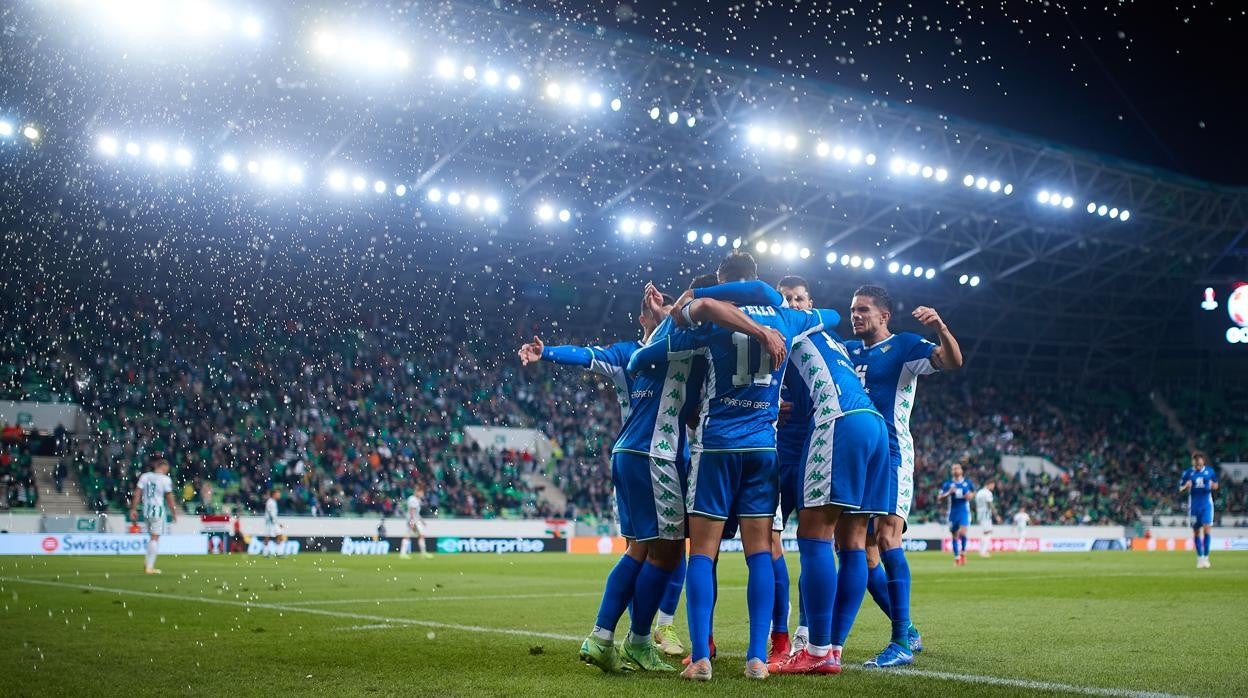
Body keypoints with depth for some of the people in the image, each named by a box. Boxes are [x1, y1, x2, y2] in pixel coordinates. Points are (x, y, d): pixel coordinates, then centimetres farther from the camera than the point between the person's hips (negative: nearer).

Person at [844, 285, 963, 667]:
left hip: (891, 456, -7)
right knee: (862, 550, 5)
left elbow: (953, 362, -17)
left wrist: (940, 328, -35)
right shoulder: (847, 351, 17)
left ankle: (901, 643, -18)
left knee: (886, 539, -20)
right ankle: (907, 631, 19)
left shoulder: (904, 346, -1)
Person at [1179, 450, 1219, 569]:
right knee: (1196, 532, 6)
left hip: (1206, 503, -1)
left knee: (1206, 529, -12)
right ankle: (1200, 557, 18)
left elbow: (1216, 485, 13)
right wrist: (1186, 486, -17)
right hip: (1194, 504, 1)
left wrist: (1212, 485, -10)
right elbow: (1180, 489, 5)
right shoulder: (1188, 473, 0)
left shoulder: (1210, 471, 1)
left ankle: (1206, 557, -4)